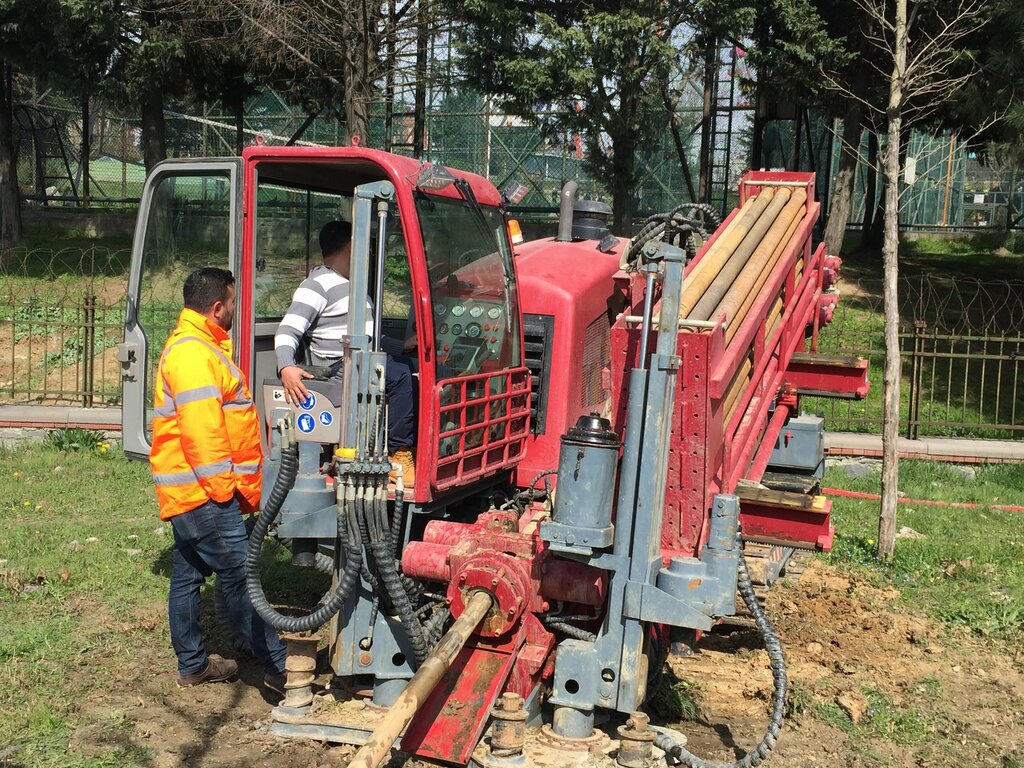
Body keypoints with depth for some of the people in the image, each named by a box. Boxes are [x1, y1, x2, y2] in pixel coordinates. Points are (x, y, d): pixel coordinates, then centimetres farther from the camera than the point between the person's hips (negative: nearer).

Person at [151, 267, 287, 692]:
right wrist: (222, 486, -19)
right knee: (241, 580, -7)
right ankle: (279, 666, -1)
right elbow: (202, 429, -24)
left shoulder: (196, 347, 18)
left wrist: (225, 484, 23)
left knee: (188, 575, 16)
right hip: (204, 490, -11)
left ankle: (192, 664, 27)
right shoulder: (193, 354, -18)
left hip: (188, 492, 11)